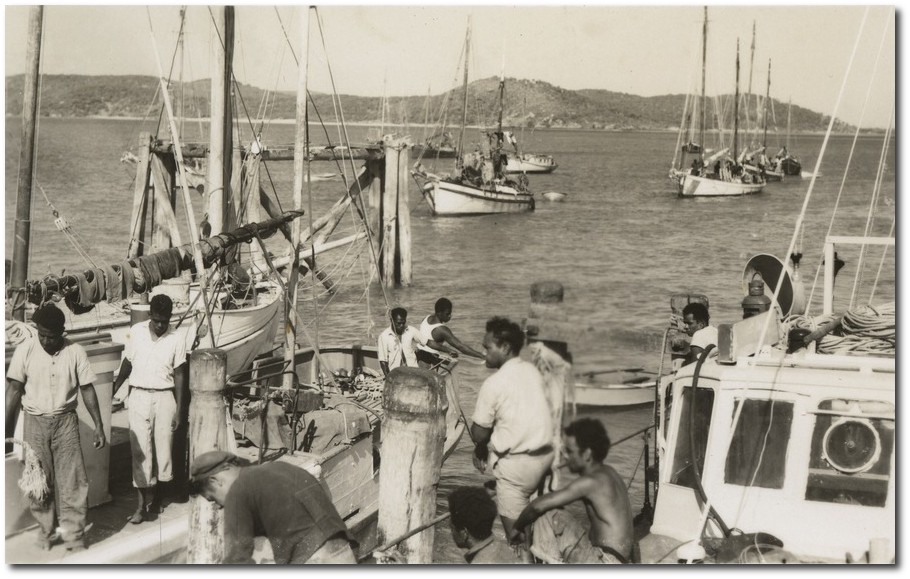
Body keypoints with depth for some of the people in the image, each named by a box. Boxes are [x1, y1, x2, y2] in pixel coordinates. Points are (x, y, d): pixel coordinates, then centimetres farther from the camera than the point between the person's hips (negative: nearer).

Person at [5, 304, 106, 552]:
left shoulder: (75, 352, -6)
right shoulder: (25, 350, -6)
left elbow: (87, 390, 0)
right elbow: (14, 389, -3)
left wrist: (99, 426, -1)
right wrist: (7, 427, -6)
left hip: (65, 422, -1)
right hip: (35, 422, 1)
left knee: (72, 481, -3)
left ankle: (74, 537, 5)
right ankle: (46, 533, 24)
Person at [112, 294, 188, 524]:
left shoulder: (177, 338, -3)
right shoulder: (136, 332, 0)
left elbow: (179, 375, -1)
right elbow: (127, 364, 11)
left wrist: (179, 410, -3)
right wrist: (112, 390, 12)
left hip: (164, 396, 0)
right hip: (139, 395, 1)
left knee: (162, 447, 3)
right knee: (140, 450, -2)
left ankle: (153, 495, 20)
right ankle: (142, 503, 2)